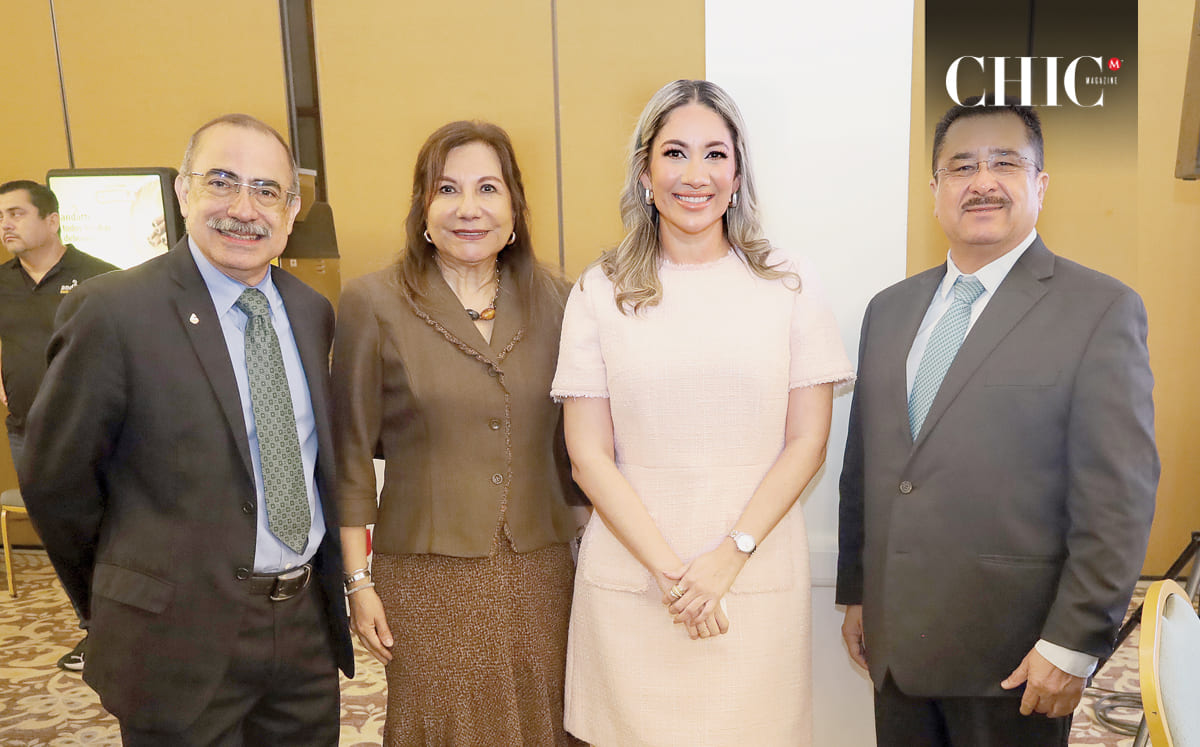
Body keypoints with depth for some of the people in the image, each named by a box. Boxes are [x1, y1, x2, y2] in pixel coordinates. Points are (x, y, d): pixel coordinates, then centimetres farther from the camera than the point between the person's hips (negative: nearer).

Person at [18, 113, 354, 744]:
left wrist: (322, 584, 13)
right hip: (184, 644, -5)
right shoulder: (113, 312, -14)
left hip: (309, 624, 6)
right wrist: (124, 612, 3)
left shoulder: (312, 311, 4)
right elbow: (54, 481, -7)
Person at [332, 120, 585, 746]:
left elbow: (573, 437, 9)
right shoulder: (373, 304, -6)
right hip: (429, 578, -3)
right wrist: (358, 581, -3)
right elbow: (350, 455, -2)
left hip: (541, 571, 3)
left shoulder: (551, 299, 2)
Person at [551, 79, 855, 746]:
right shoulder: (601, 292, -1)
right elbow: (589, 457, -3)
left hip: (757, 571, 0)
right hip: (631, 577, 0)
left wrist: (729, 555, -11)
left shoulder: (788, 285, 1)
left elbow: (807, 445, -1)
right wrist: (668, 569, -10)